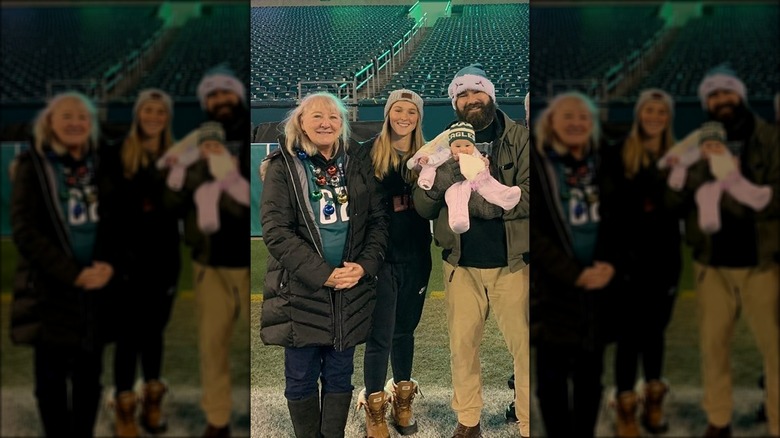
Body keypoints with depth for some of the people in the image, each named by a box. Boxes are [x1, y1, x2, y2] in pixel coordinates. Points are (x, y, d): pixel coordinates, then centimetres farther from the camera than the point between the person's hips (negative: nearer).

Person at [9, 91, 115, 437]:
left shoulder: (101, 164, 10)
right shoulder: (33, 164, 0)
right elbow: (24, 229, -7)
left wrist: (109, 263, -10)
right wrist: (72, 273, -14)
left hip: (96, 287, 3)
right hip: (49, 288, -3)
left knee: (88, 376, 9)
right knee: (51, 376, 3)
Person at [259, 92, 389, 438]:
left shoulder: (357, 165, 8)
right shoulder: (283, 167, -3)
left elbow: (378, 219, 6)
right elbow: (275, 230, -12)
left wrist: (365, 265, -11)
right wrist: (322, 274, -18)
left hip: (351, 289, 3)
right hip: (300, 291, -3)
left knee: (340, 375, 12)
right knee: (301, 378, 7)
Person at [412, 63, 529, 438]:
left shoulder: (519, 139, -1)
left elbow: (525, 197, -14)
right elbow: (423, 206, 0)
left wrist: (472, 197, -17)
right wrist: (446, 171, -18)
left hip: (511, 263, -3)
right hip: (461, 265, 3)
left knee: (523, 346, 2)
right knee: (462, 345, 11)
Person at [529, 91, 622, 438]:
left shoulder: (601, 165, 12)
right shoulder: (536, 164, -3)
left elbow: (617, 220, 10)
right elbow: (532, 230, -9)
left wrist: (610, 262, -8)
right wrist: (574, 273, -14)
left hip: (598, 286, 4)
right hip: (552, 287, -4)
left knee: (590, 375, 10)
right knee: (553, 375, 2)